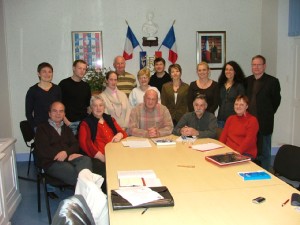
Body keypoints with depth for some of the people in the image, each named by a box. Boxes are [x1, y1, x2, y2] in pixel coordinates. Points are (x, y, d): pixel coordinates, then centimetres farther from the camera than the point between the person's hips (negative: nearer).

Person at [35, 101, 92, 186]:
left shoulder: (66, 128, 28)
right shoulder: (42, 128, 10)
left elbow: (75, 145, 15)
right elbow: (43, 150, -4)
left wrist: (66, 152, -10)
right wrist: (68, 156, -11)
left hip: (68, 158, 5)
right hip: (51, 162, -4)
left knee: (86, 159, -32)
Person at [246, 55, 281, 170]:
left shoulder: (272, 81, -4)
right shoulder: (247, 81, 9)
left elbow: (276, 101, 0)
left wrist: (267, 114, 1)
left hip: (264, 123, -4)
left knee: (264, 152, 8)